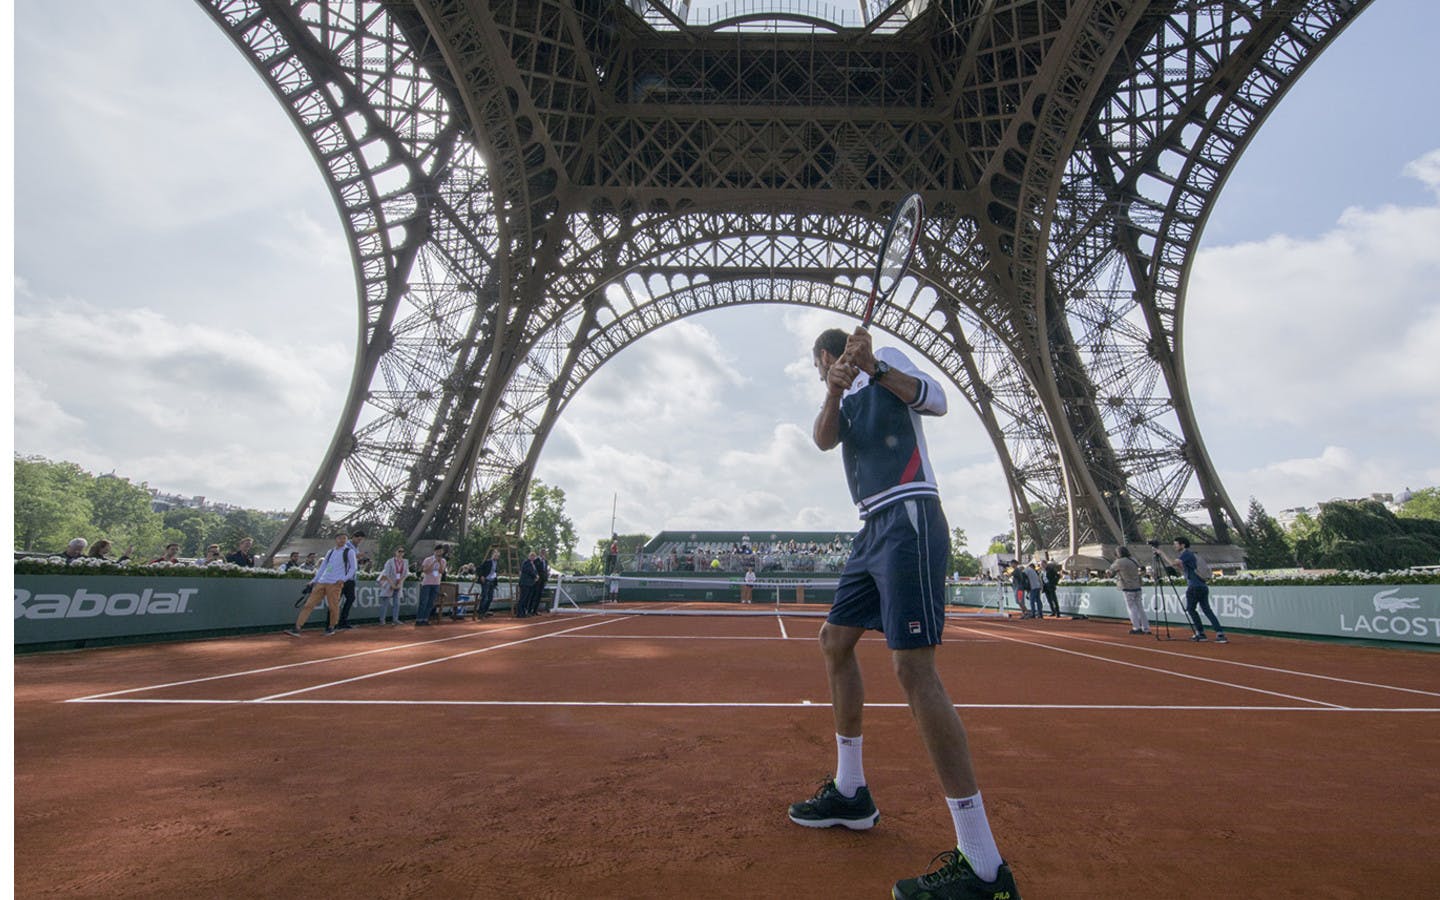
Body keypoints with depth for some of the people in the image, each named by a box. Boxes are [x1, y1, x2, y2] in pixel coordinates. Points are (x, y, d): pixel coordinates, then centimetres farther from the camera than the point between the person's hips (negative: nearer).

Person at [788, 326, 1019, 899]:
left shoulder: (886, 359, 6)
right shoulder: (846, 398, 23)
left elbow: (936, 401, -11)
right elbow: (824, 439, 2)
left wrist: (873, 366, -23)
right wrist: (836, 390, -16)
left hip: (908, 519, -9)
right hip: (873, 528, 9)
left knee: (912, 667, -17)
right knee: (835, 641, 11)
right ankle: (850, 794, 24)